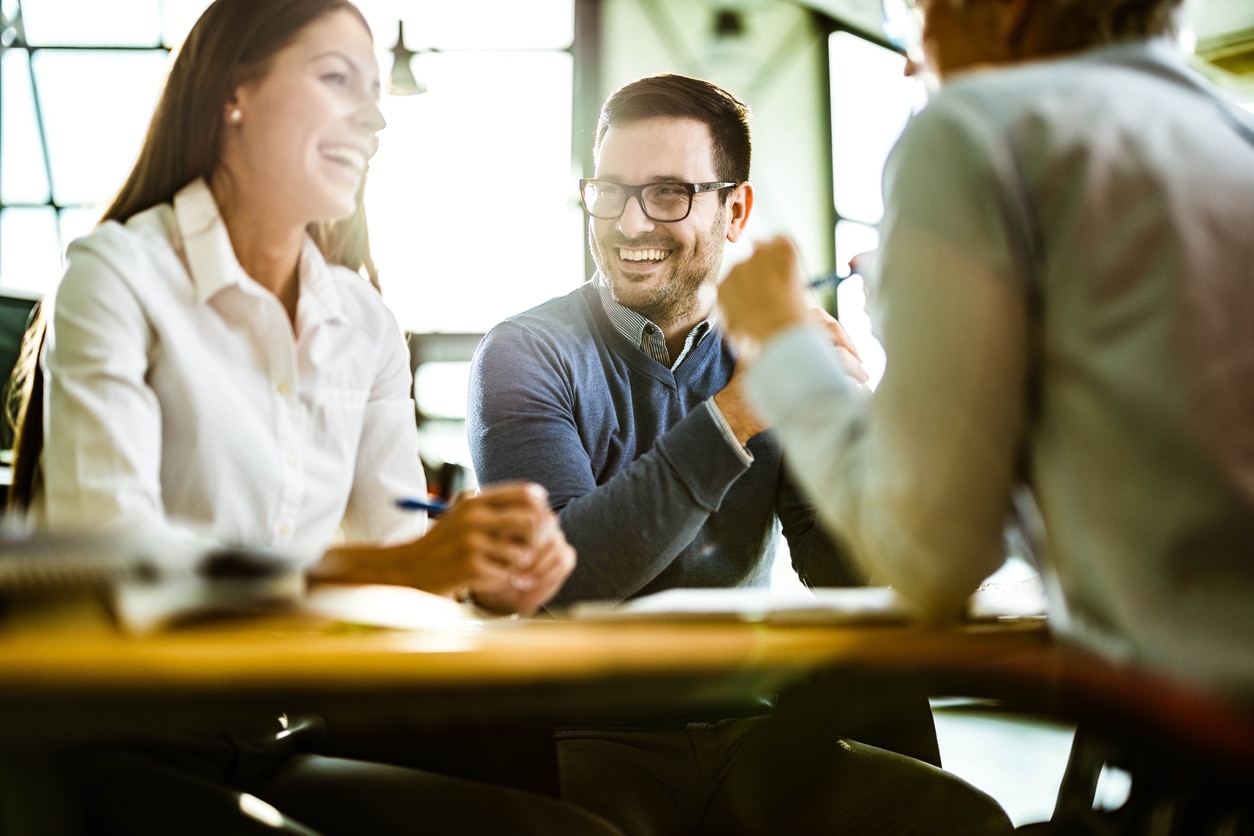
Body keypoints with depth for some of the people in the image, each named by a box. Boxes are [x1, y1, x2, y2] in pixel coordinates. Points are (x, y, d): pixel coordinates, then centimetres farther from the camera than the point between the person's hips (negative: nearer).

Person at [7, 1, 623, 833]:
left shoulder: (367, 324, 12)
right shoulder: (118, 274, -7)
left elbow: (399, 533, 6)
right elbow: (101, 547, -21)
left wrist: (495, 573, -18)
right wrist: (386, 567, -30)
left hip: (287, 749, 6)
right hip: (129, 755, -5)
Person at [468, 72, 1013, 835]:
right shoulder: (526, 356, -4)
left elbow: (844, 581, -1)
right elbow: (558, 576, -19)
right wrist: (733, 416, -24)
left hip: (744, 728, 3)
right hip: (588, 737, -3)